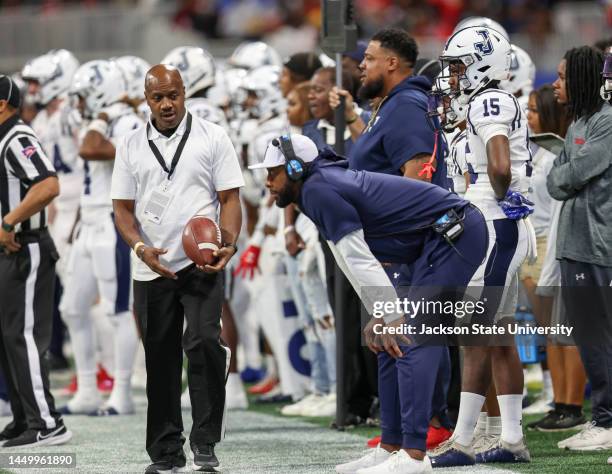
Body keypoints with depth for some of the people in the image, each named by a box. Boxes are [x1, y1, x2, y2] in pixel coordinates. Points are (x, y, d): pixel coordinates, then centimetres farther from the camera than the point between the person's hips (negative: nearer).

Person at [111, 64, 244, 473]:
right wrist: (141, 248, -9)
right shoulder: (131, 146, 10)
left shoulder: (212, 138, 3)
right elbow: (122, 207, 9)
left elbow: (229, 198, 1)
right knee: (160, 359, 6)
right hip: (151, 270, 3)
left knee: (204, 343, -19)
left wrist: (229, 243, -16)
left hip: (202, 266, -3)